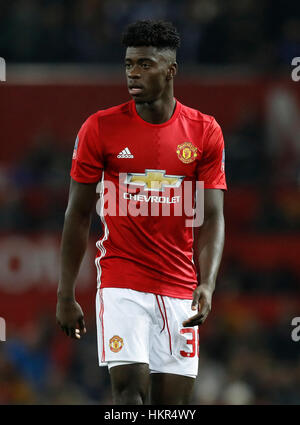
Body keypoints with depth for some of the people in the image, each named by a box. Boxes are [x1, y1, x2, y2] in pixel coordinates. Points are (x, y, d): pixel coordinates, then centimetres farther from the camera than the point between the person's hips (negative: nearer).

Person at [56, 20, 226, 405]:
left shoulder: (204, 132, 2)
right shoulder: (100, 128, -1)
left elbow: (212, 218, 1)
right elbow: (78, 215, 3)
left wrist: (207, 284, -14)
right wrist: (65, 295, 1)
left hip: (179, 287, 2)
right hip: (122, 282, -2)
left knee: (173, 399, 2)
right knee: (129, 386, -17)